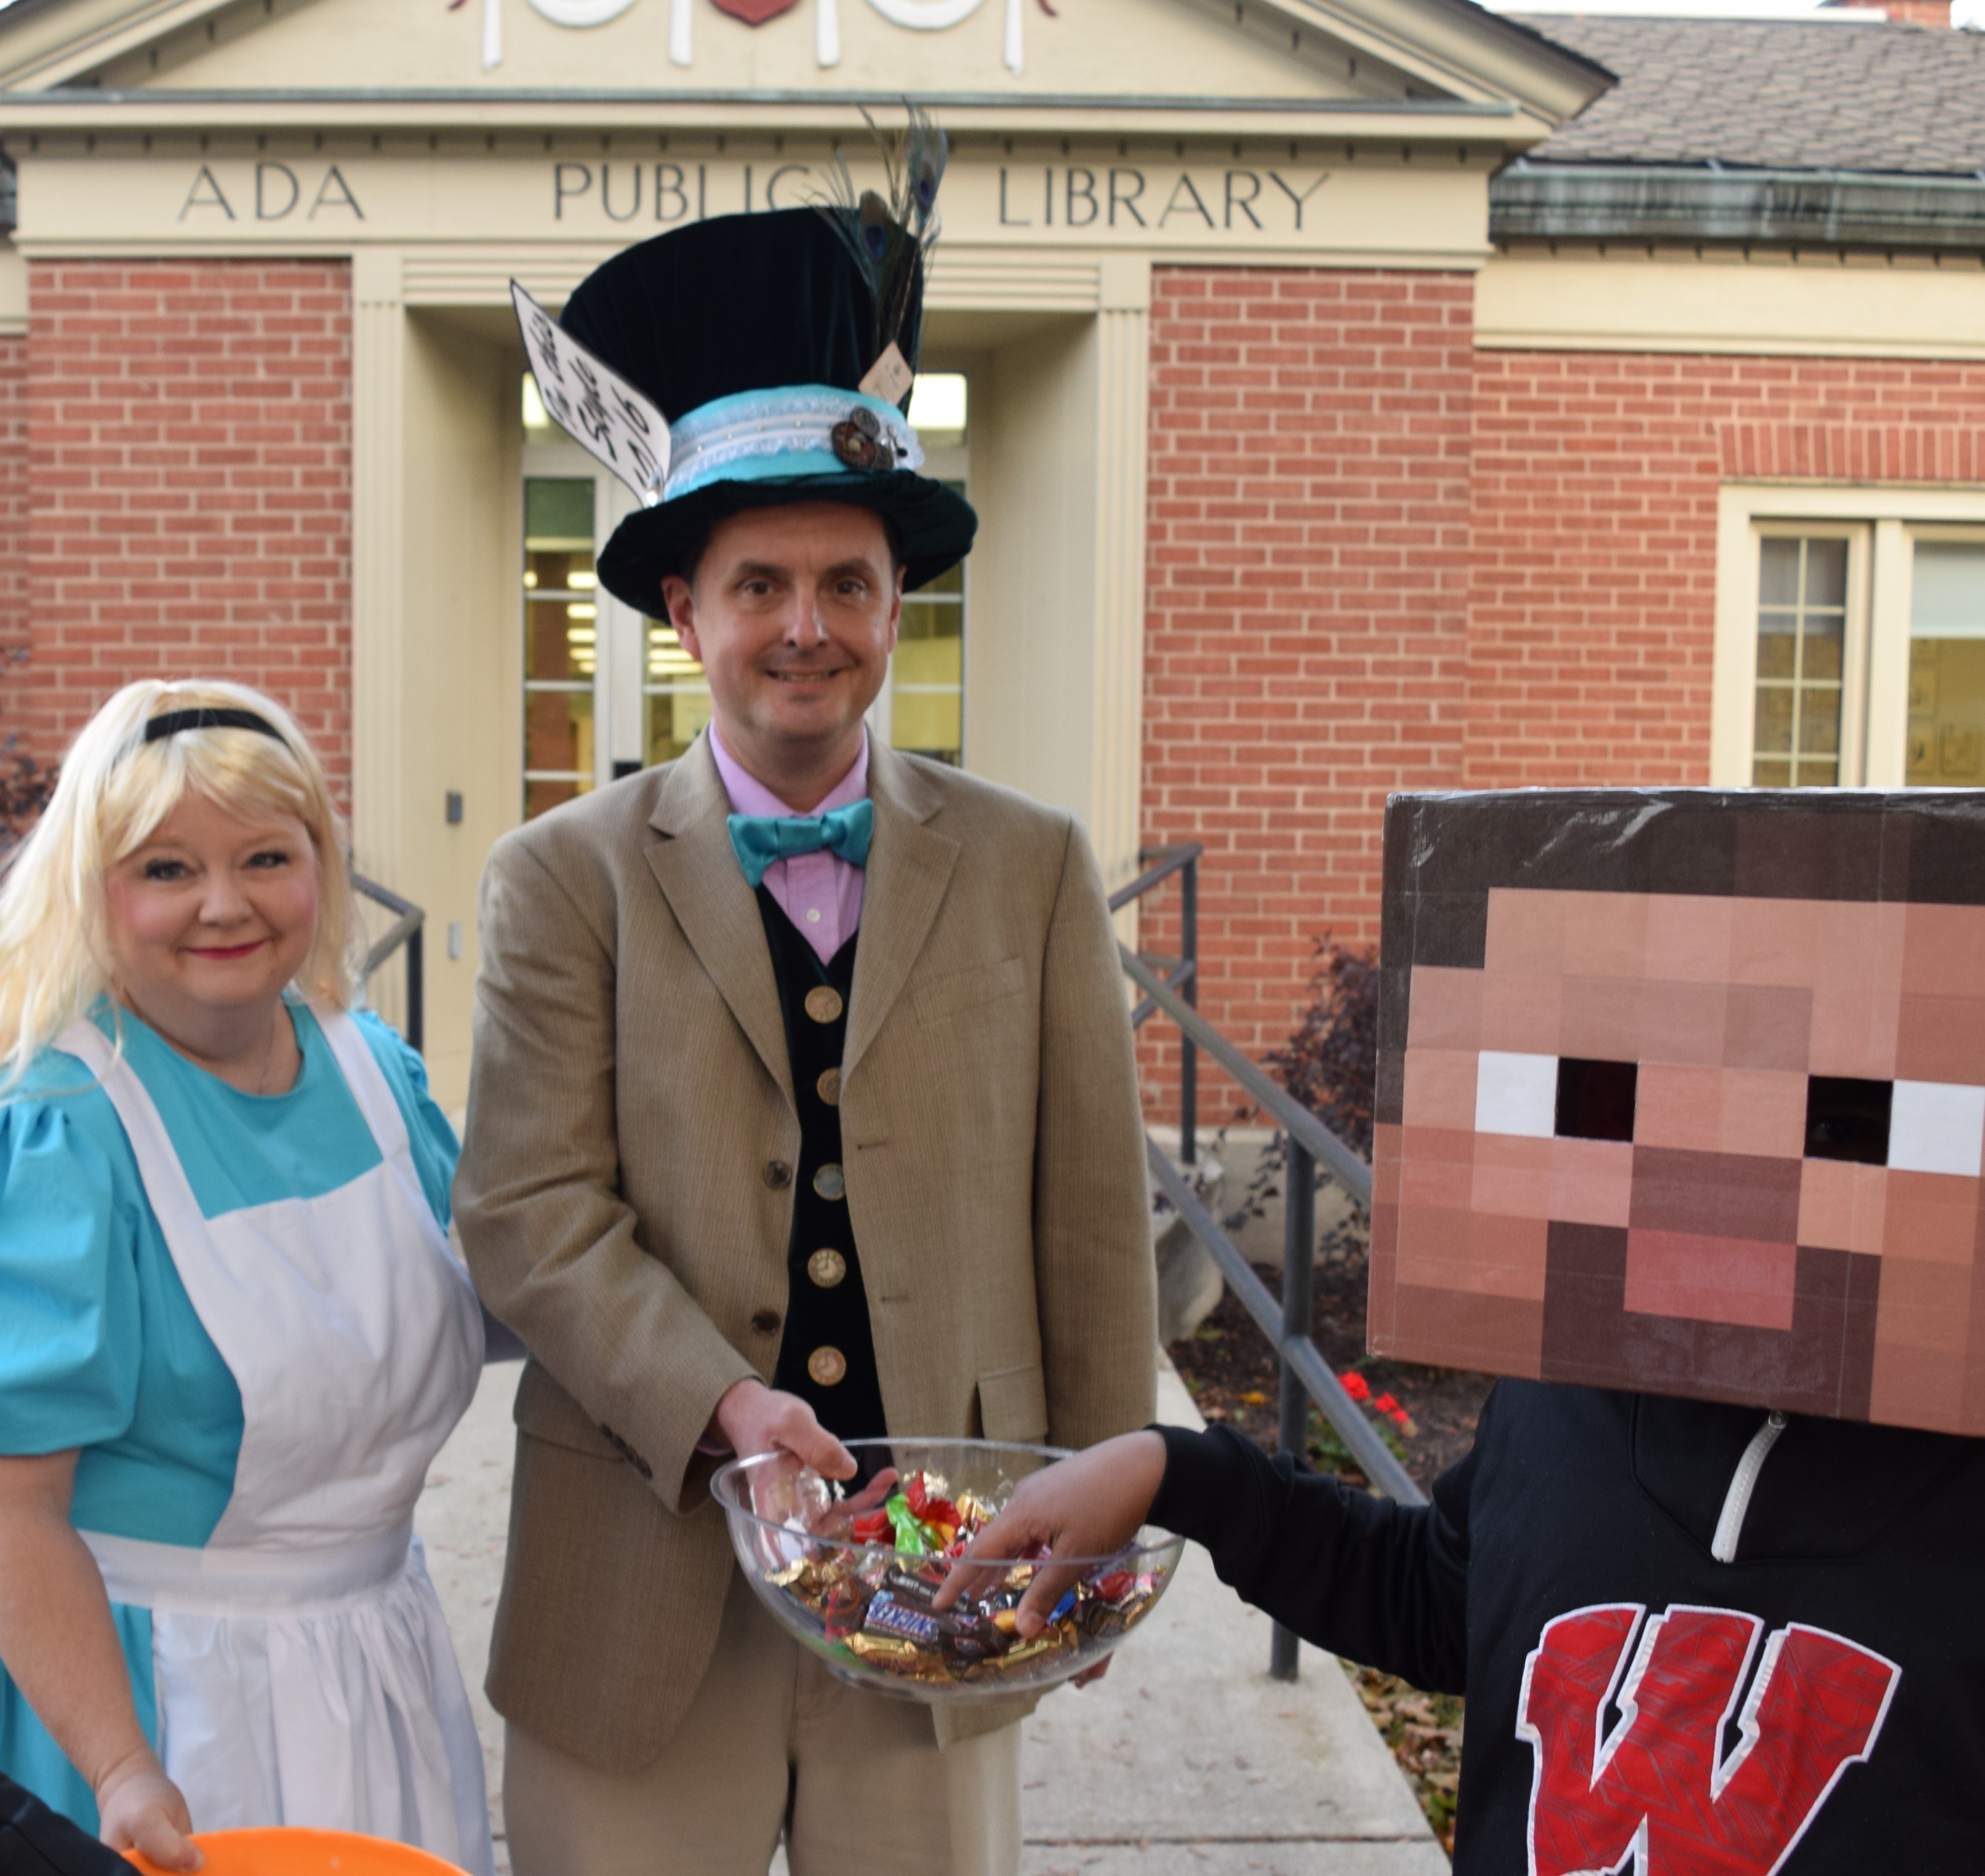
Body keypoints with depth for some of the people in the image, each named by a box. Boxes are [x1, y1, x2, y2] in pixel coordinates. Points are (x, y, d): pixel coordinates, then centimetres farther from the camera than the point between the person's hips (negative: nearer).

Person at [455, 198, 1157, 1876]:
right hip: (645, 1593, 0)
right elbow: (530, 1212, -8)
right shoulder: (564, 880, -1)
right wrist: (721, 1408, -21)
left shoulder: (1033, 870, 2)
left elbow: (1093, 1218, 3)